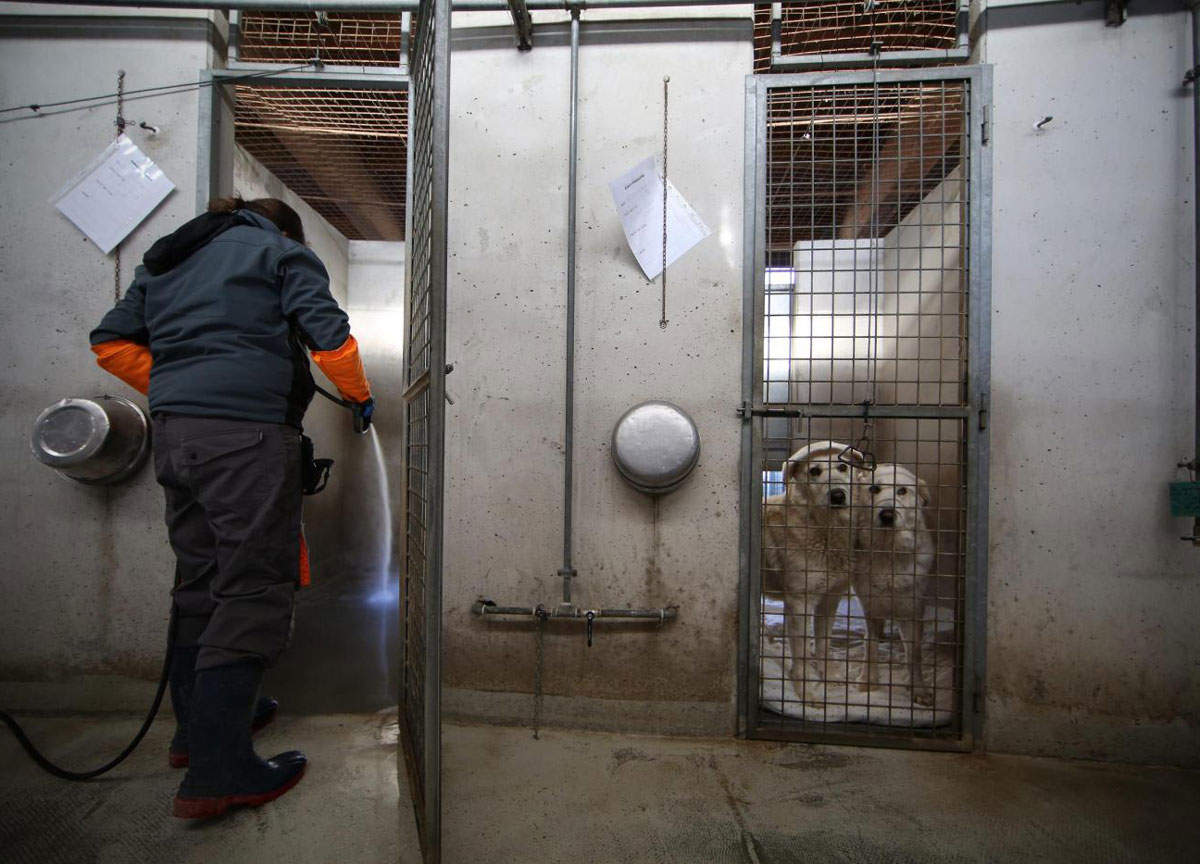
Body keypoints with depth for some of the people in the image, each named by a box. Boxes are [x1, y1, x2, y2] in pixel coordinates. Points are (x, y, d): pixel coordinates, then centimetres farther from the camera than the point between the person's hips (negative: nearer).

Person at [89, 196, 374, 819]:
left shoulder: (165, 260, 27)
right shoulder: (282, 252, 7)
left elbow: (110, 340, 22)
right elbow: (329, 335, -5)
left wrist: (173, 391, 22)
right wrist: (361, 396, 8)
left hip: (173, 435, 8)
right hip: (248, 433, -8)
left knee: (200, 582, 17)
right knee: (253, 589, -6)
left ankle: (198, 725, 30)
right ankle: (216, 773, -5)